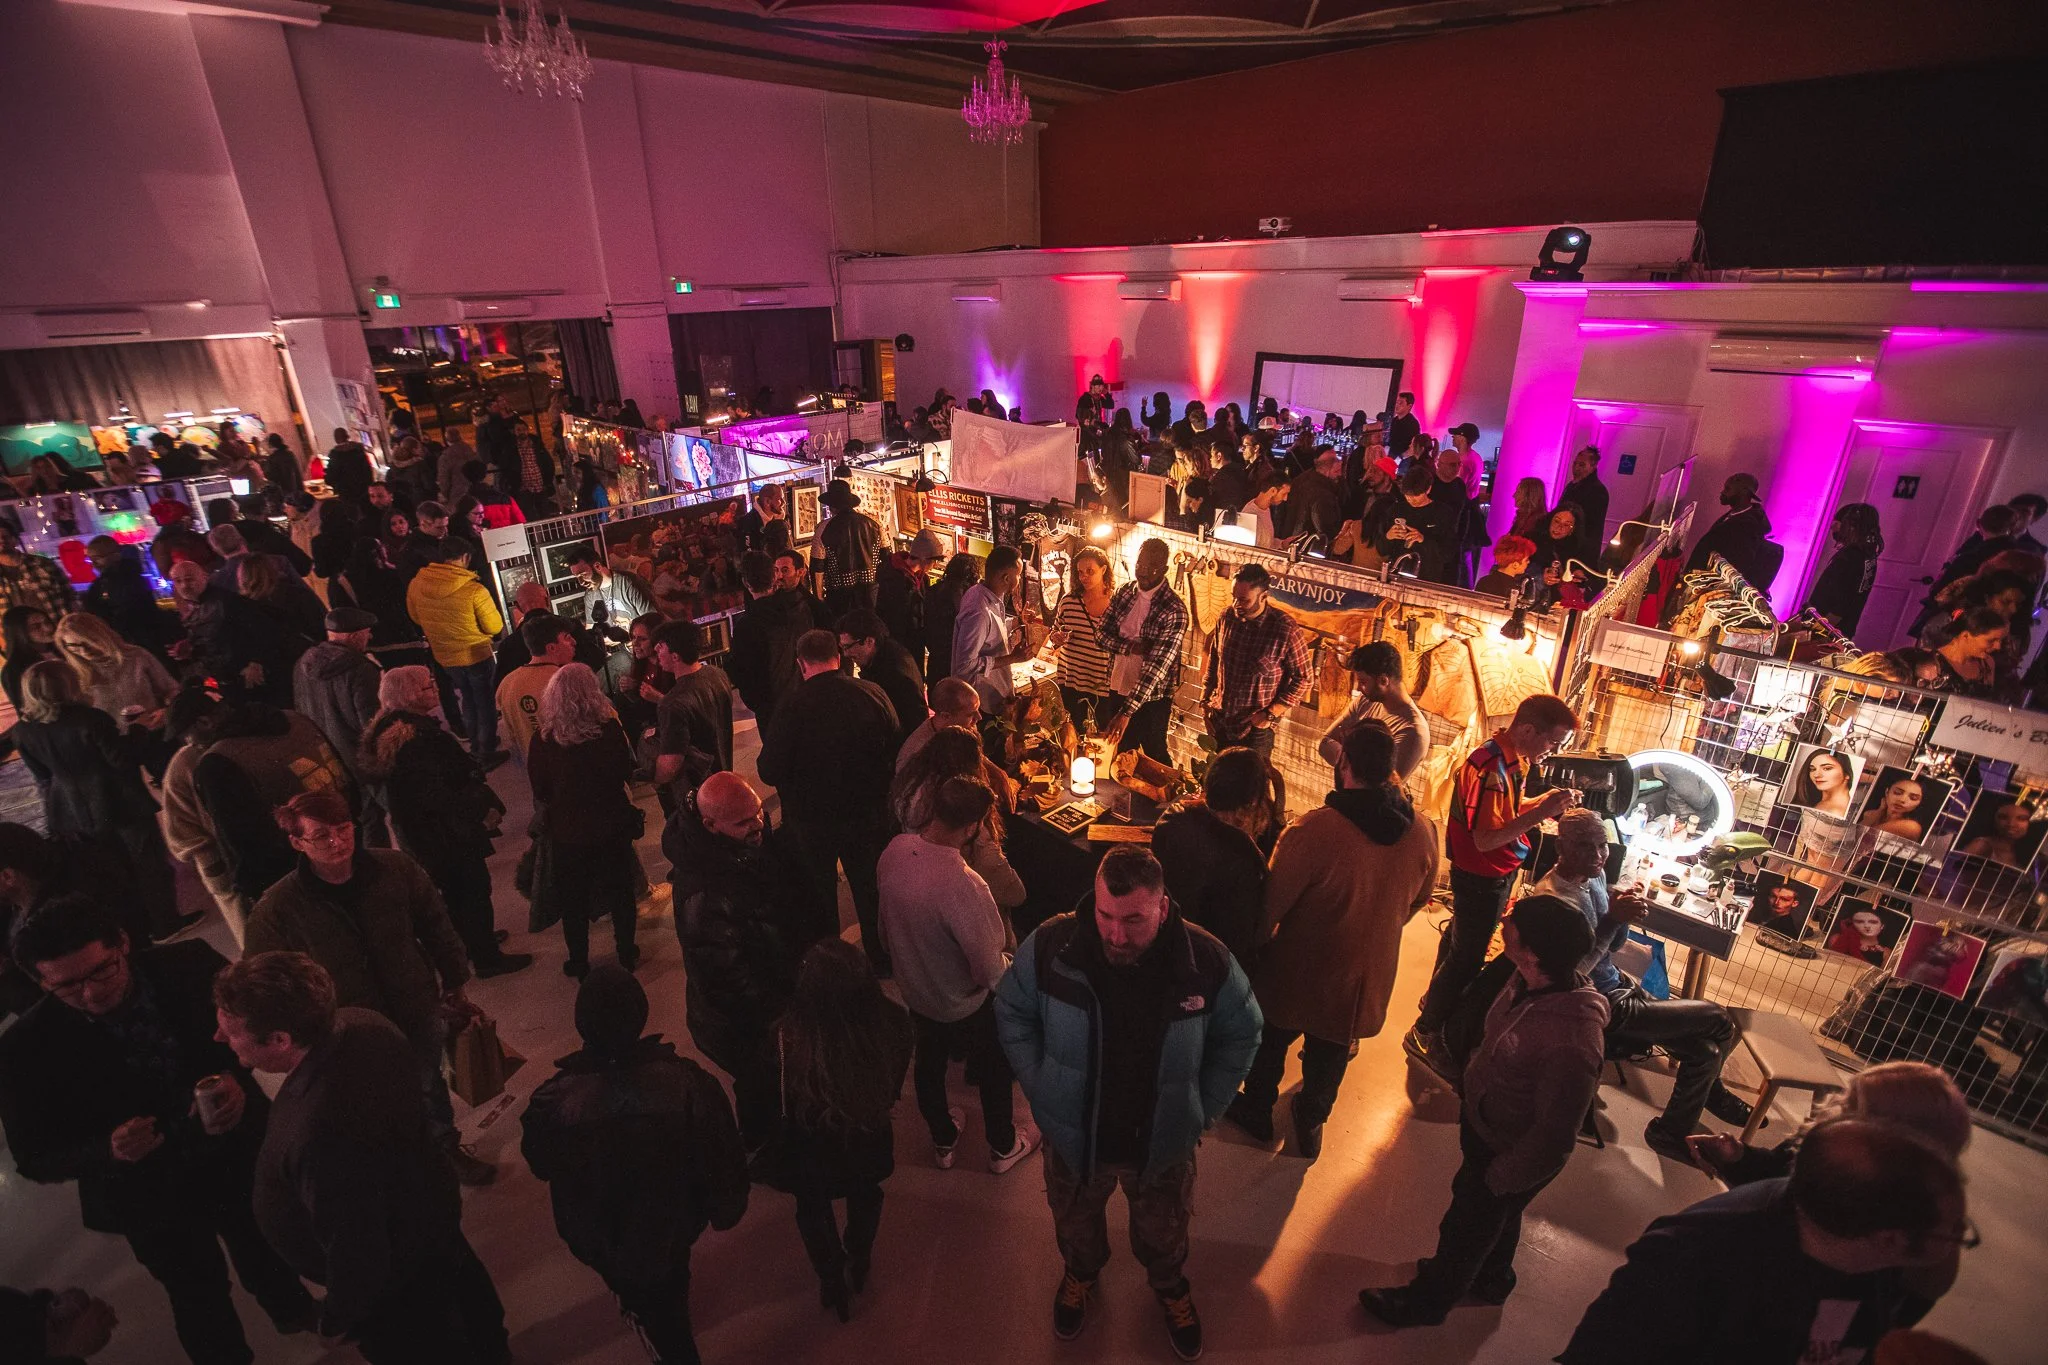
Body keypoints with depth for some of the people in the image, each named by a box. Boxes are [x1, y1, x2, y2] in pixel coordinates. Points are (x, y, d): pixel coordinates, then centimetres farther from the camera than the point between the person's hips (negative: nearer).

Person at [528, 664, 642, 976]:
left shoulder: (544, 737, -18)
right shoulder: (609, 727, -18)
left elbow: (539, 789, -8)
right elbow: (625, 772, -6)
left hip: (566, 830, 0)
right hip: (612, 824, 1)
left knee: (573, 898, 19)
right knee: (620, 891, 19)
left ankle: (579, 962, 32)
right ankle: (627, 955, 31)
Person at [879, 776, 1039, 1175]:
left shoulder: (895, 850, -21)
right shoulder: (963, 885, -41)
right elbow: (991, 971, -30)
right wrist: (1011, 963, -7)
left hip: (914, 989, 6)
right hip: (964, 1005, -5)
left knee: (929, 1064, 30)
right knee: (994, 1071, 24)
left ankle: (943, 1141, 56)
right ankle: (1003, 1147, 49)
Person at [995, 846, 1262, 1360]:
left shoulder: (1207, 960, -26)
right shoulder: (1049, 947, -27)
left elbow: (1242, 1033, -6)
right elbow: (1012, 1013, -7)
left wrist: (1204, 1109, -5)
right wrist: (1039, 1090, -7)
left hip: (1165, 1143, 0)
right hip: (1073, 1137, 1)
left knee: (1164, 1231, 29)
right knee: (1075, 1221, 30)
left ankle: (1169, 1283, 63)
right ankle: (1081, 1272, 65)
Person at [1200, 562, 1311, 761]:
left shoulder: (1285, 629, -19)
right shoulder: (1227, 618, -4)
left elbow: (1303, 678, -11)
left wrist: (1271, 714, -14)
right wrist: (1205, 700, 9)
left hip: (1256, 728, -5)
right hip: (1219, 721, 5)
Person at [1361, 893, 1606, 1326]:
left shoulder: (1571, 1044, -43)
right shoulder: (1529, 981, -20)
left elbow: (1553, 1139, -29)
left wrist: (1500, 1179, -15)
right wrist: (1472, 1088, 13)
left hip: (1512, 1152, -7)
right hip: (1483, 1122, 7)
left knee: (1469, 1223, 21)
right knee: (1495, 1217, 33)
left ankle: (1426, 1301, 49)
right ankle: (1491, 1278, 63)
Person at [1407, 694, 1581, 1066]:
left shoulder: (1511, 758, -2)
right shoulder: (1490, 766, -31)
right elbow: (1485, 839, -32)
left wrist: (1547, 799, -5)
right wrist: (1541, 811, -32)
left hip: (1495, 874, 10)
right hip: (1482, 878, -10)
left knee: (1460, 941, 27)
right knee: (1466, 958, 4)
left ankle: (1435, 998, 48)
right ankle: (1426, 1032, 19)